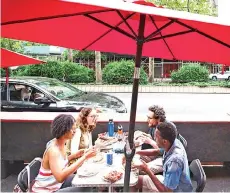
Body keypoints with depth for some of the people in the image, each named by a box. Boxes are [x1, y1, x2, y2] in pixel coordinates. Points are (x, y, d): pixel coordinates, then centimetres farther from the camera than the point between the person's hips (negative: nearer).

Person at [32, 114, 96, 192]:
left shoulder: (61, 144, -2)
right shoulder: (53, 149, -27)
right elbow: (60, 177, -39)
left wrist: (74, 156, -2)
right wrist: (84, 157, -37)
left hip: (56, 183, 9)